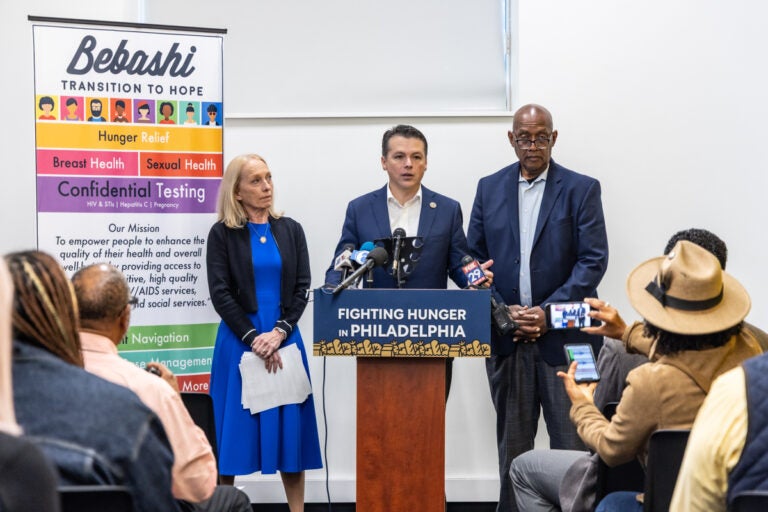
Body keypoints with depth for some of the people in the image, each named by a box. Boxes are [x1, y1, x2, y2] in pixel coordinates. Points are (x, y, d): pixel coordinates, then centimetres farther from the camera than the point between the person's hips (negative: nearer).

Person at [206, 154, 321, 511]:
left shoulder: (290, 230, 8)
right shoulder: (222, 234, 0)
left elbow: (302, 287, 3)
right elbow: (220, 294, -6)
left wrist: (279, 333, -10)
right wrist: (253, 338, -13)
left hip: (285, 340, 3)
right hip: (240, 341, -2)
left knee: (289, 426, 3)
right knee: (234, 428, -1)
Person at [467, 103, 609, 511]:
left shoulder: (581, 189, 1)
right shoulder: (489, 188, 10)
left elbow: (593, 261, -5)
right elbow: (475, 259, 8)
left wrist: (548, 312, -14)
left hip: (563, 337, -3)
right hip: (506, 338, 3)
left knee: (572, 444, -2)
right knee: (512, 445, 10)